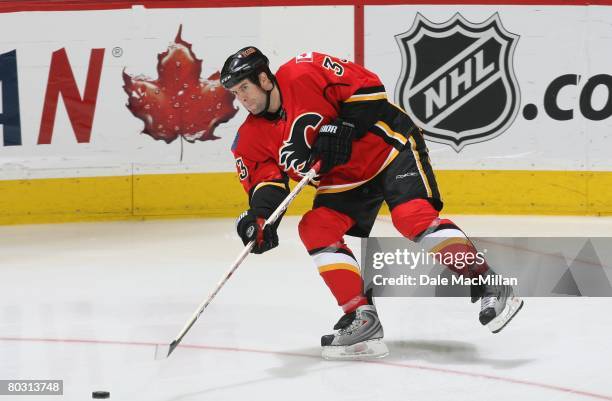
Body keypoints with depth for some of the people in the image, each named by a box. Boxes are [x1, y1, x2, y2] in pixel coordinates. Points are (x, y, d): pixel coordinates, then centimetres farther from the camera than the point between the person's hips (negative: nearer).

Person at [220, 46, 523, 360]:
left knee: (413, 217, -26)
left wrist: (343, 130, -26)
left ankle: (489, 287, -23)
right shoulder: (251, 139, -1)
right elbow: (264, 181, -5)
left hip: (388, 146, -7)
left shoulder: (304, 73, -20)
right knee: (315, 229, -11)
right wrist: (259, 216, -25)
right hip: (343, 178, 7)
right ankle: (362, 319, -9)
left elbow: (366, 86, -19)